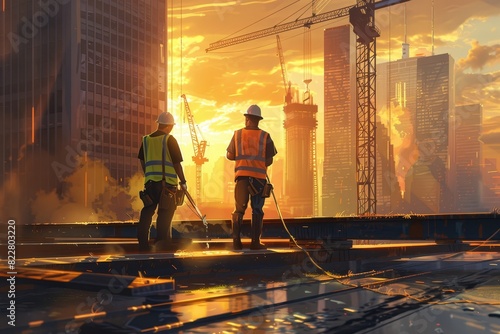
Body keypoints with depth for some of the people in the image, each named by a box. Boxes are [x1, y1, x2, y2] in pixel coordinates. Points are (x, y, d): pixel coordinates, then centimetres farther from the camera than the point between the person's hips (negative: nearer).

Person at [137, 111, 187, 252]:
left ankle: (143, 242, 10)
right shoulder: (169, 140, -5)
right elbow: (177, 163, -6)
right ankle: (162, 242, 1)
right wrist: (183, 181, 3)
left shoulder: (146, 139, 10)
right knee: (165, 212, 1)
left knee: (147, 210, 10)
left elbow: (142, 161, 17)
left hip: (150, 181, 5)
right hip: (167, 182, -5)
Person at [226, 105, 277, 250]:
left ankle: (236, 240, 3)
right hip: (259, 176, -1)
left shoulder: (238, 134, 4)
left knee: (239, 209, 8)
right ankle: (255, 242, 4)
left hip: (241, 175, 1)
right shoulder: (265, 136, 0)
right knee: (257, 210, 5)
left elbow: (229, 155, 8)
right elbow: (269, 160, 0)